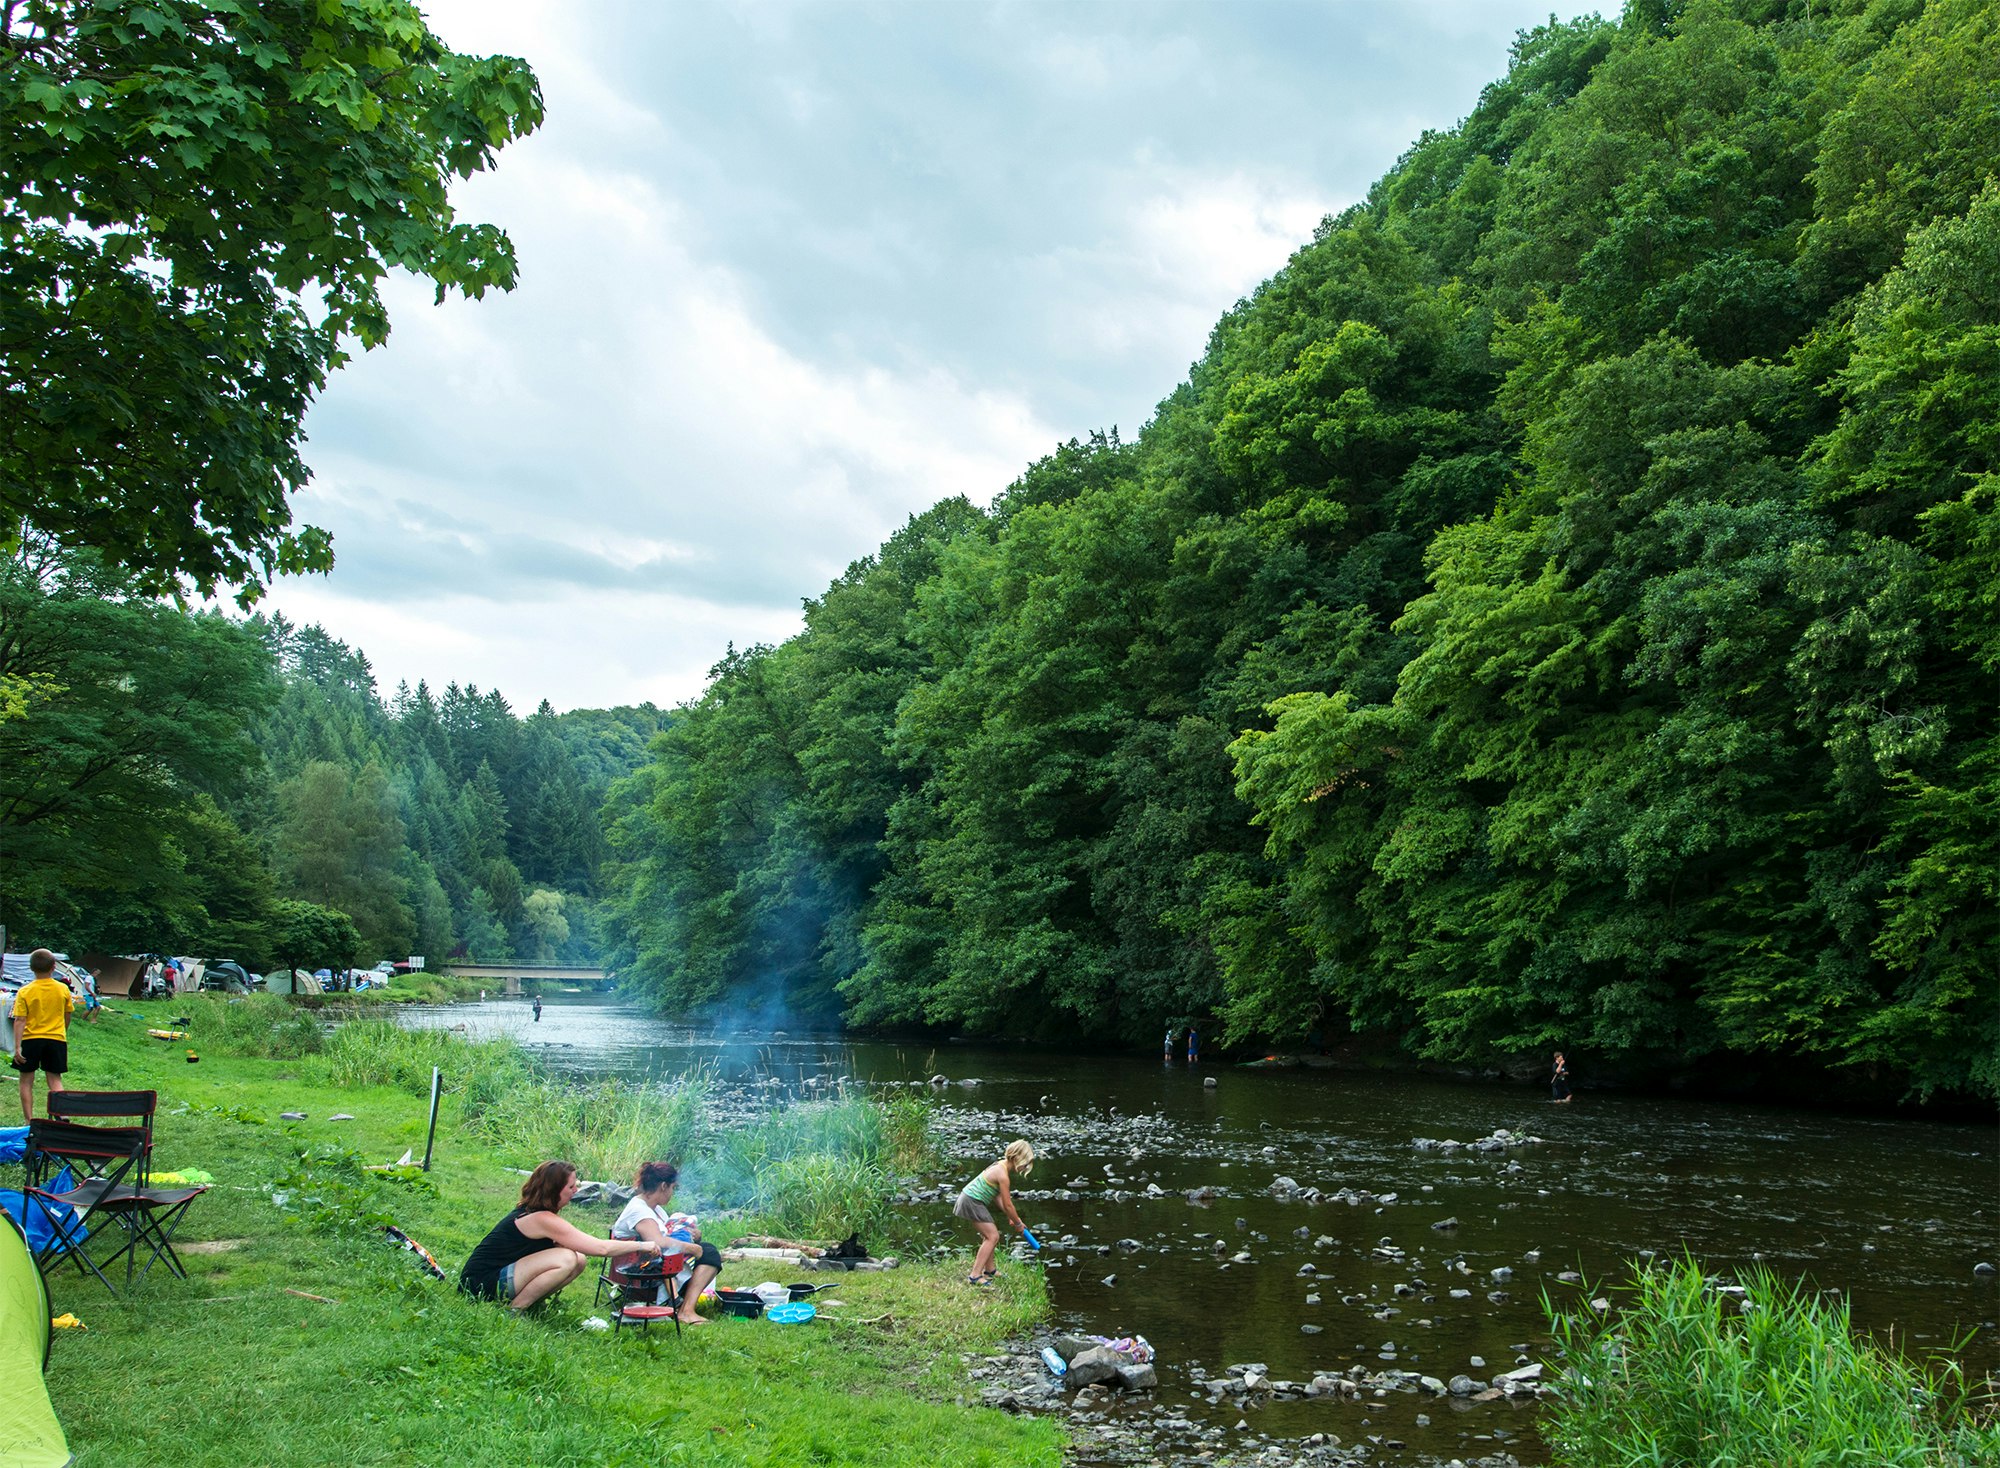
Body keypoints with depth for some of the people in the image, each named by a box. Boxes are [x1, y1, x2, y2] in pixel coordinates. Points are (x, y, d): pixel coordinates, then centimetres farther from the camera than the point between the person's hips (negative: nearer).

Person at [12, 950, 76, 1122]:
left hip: (30, 1039, -2)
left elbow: (20, 1020, -12)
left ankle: (29, 1120, 7)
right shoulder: (63, 989, -3)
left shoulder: (25, 992, -9)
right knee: (55, 1079, 9)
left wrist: (17, 1046, -12)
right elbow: (67, 1016, 7)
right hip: (56, 1038, 2)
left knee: (27, 1080, 9)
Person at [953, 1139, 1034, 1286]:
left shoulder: (1000, 1165, 7)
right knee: (993, 1236, -8)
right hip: (972, 1202, -10)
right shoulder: (1003, 1175, -23)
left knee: (989, 1234, 20)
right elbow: (1007, 1205, -16)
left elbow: (998, 1196, 14)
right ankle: (975, 1276, -9)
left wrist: (1011, 1217, 14)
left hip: (969, 1198, 10)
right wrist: (1018, 1223, -1)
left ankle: (989, 1270, 34)